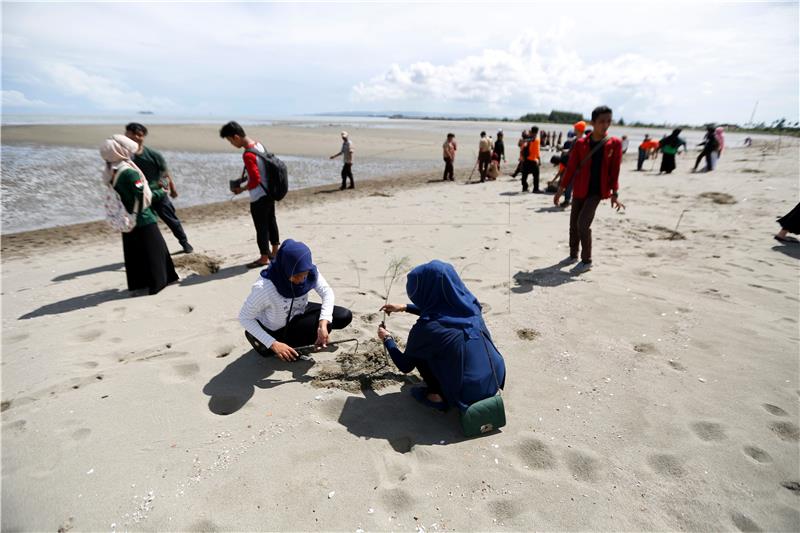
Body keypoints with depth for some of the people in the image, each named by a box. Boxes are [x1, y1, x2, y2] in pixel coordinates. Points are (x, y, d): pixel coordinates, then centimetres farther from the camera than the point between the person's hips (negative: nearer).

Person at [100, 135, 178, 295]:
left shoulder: (109, 173, 5)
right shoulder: (129, 172, -21)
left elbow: (123, 192, 12)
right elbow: (143, 194, -20)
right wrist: (160, 192, -4)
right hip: (143, 219, -8)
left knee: (133, 252, 16)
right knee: (154, 249, 3)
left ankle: (137, 283, 25)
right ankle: (158, 281, 6)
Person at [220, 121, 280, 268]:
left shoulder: (248, 155, -25)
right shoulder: (258, 144, 1)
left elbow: (255, 180, -23)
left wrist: (241, 189, -8)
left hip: (259, 197, -9)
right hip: (269, 192, 9)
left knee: (261, 227, 4)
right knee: (271, 222, 19)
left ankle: (264, 258, 17)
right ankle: (275, 252, 33)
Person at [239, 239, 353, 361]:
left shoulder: (309, 271, -23)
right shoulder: (263, 287, -36)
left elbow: (327, 292, -18)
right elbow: (244, 318, -26)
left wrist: (323, 323, -34)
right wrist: (273, 344, -32)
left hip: (299, 314, 5)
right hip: (276, 330, -5)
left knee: (345, 316, -7)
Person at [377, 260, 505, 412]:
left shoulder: (425, 329, -22)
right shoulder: (467, 304, -6)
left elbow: (405, 366, -3)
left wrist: (387, 339, 13)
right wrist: (405, 308, 23)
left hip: (467, 395, -6)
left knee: (418, 350, 9)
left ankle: (440, 395, 9)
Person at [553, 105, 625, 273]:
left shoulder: (615, 143, -4)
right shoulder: (581, 143, -2)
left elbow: (614, 170, -2)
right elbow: (571, 167, 2)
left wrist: (615, 194, -5)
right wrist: (560, 189, 1)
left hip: (597, 191, -3)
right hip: (579, 190, 3)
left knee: (583, 223, -14)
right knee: (574, 224, 10)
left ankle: (587, 261, 1)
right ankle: (573, 255, 31)